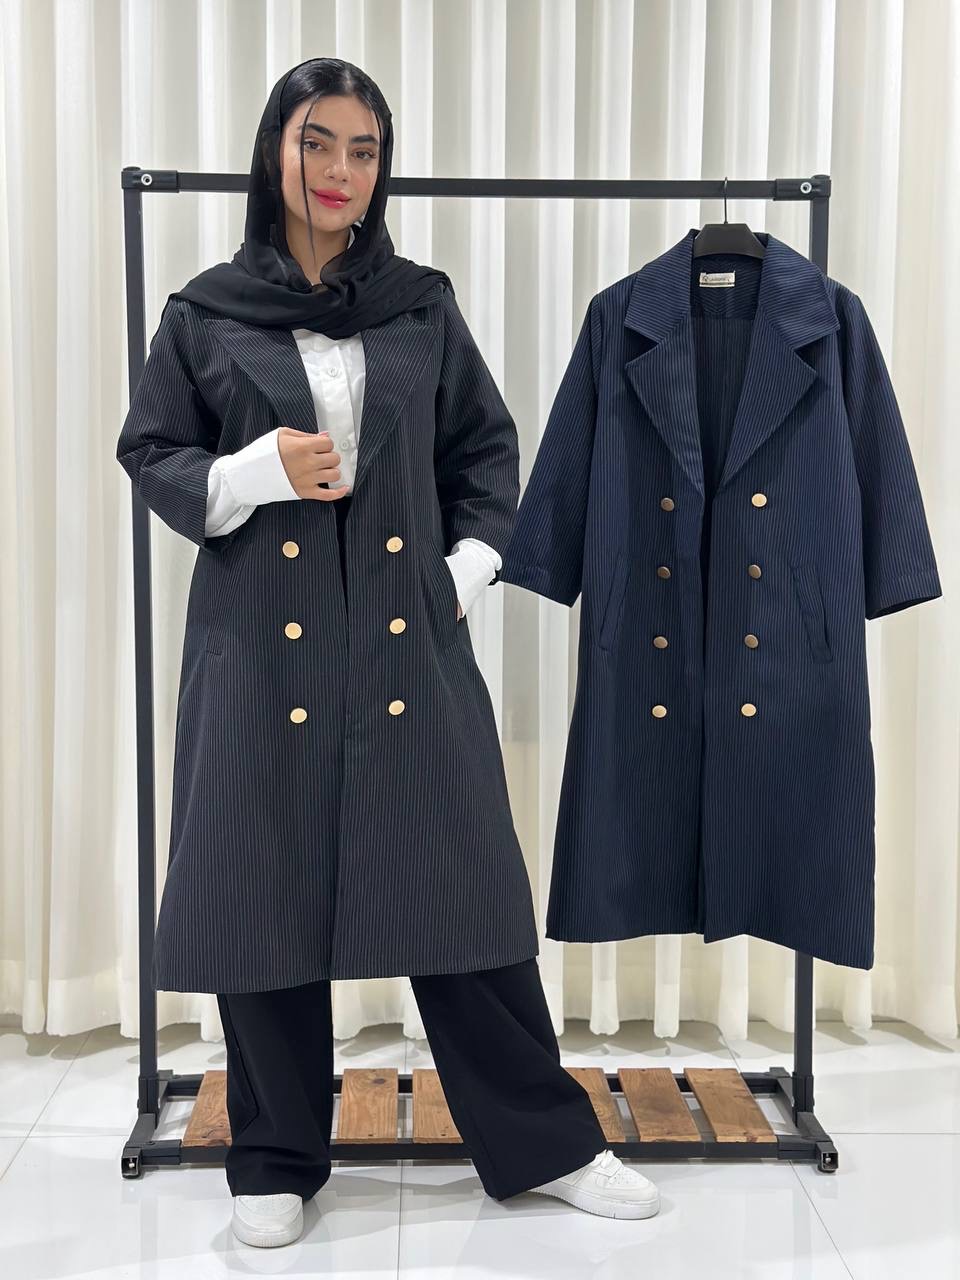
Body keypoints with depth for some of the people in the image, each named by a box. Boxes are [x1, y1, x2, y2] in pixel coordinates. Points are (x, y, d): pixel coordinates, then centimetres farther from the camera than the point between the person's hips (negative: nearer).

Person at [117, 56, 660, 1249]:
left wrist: (468, 570, 2)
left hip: (409, 640, 1)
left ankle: (542, 1142, 20)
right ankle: (276, 1160, 24)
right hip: (261, 646, 0)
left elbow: (487, 449, 15)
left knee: (459, 884, 4)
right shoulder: (206, 312, 4)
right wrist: (259, 470, -12)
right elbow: (150, 456, 6)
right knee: (266, 888, 5)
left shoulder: (422, 304, 9)